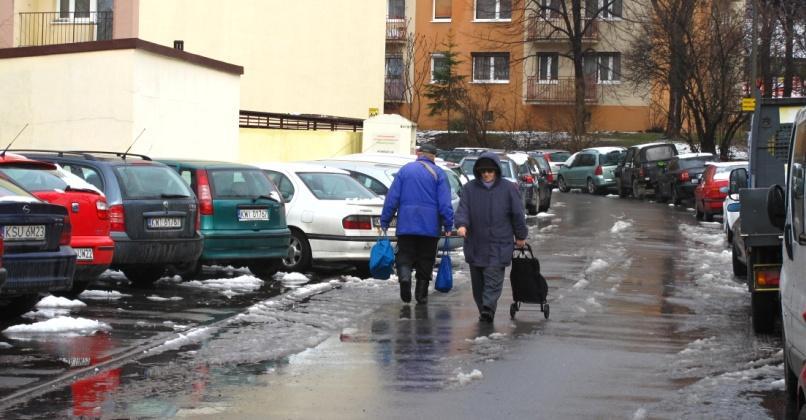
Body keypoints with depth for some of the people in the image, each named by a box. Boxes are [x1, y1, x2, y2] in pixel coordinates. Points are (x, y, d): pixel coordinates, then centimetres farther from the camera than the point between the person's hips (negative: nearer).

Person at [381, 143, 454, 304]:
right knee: (425, 259, 10)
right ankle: (421, 294, 13)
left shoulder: (404, 170, 5)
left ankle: (404, 276, -25)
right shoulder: (438, 173, 1)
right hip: (430, 226, 0)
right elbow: (445, 203, -7)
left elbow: (392, 198, 1)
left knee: (404, 255, 5)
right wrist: (448, 226, -4)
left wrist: (384, 222, 5)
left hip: (406, 224, 0)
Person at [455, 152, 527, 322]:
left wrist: (520, 236, 9)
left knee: (493, 279, -13)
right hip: (475, 244, 3)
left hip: (499, 244, -3)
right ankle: (484, 311, 19)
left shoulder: (508, 188, 1)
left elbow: (518, 214, 6)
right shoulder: (470, 188, 6)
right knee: (477, 282, 9)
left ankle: (488, 308, -20)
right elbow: (463, 209, -1)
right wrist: (461, 224, -21)